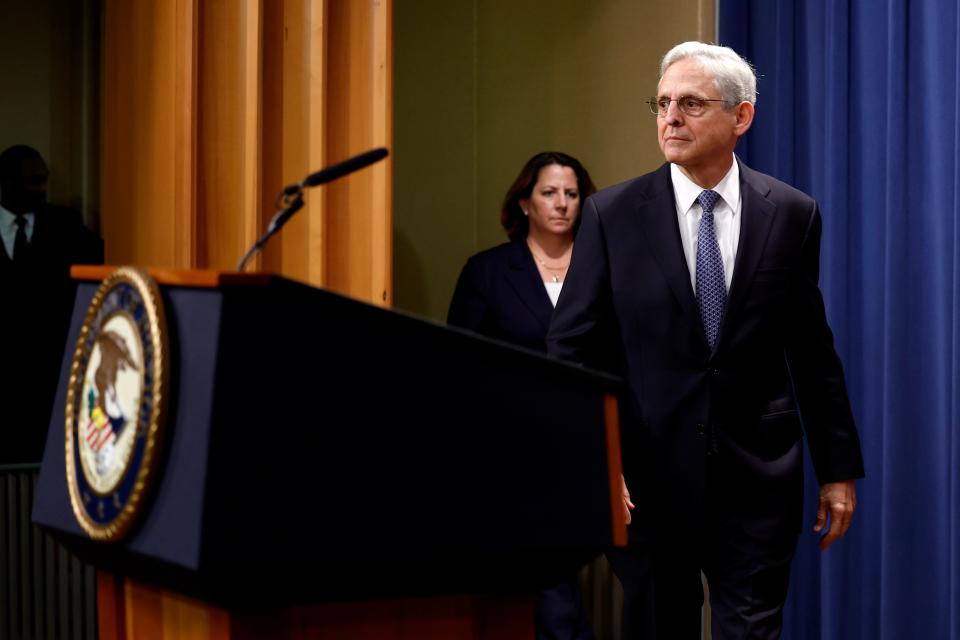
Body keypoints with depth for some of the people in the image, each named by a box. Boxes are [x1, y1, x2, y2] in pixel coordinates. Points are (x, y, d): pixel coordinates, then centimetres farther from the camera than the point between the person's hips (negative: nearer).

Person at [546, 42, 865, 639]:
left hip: (757, 474, 0)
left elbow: (813, 351, 6)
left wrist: (839, 468, 7)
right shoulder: (614, 214, -1)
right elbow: (573, 348, -2)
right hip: (649, 473, 0)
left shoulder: (792, 214, 2)